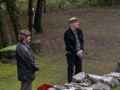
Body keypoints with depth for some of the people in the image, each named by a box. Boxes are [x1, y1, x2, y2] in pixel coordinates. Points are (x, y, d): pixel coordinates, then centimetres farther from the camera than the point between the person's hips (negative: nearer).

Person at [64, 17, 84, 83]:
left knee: (79, 70, 11)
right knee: (70, 70, 4)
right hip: (71, 54, -5)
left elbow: (82, 41, 6)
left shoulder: (79, 31, 3)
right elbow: (68, 46, -15)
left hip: (79, 53, 5)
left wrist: (81, 50, -11)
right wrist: (76, 52, -18)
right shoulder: (67, 33, -14)